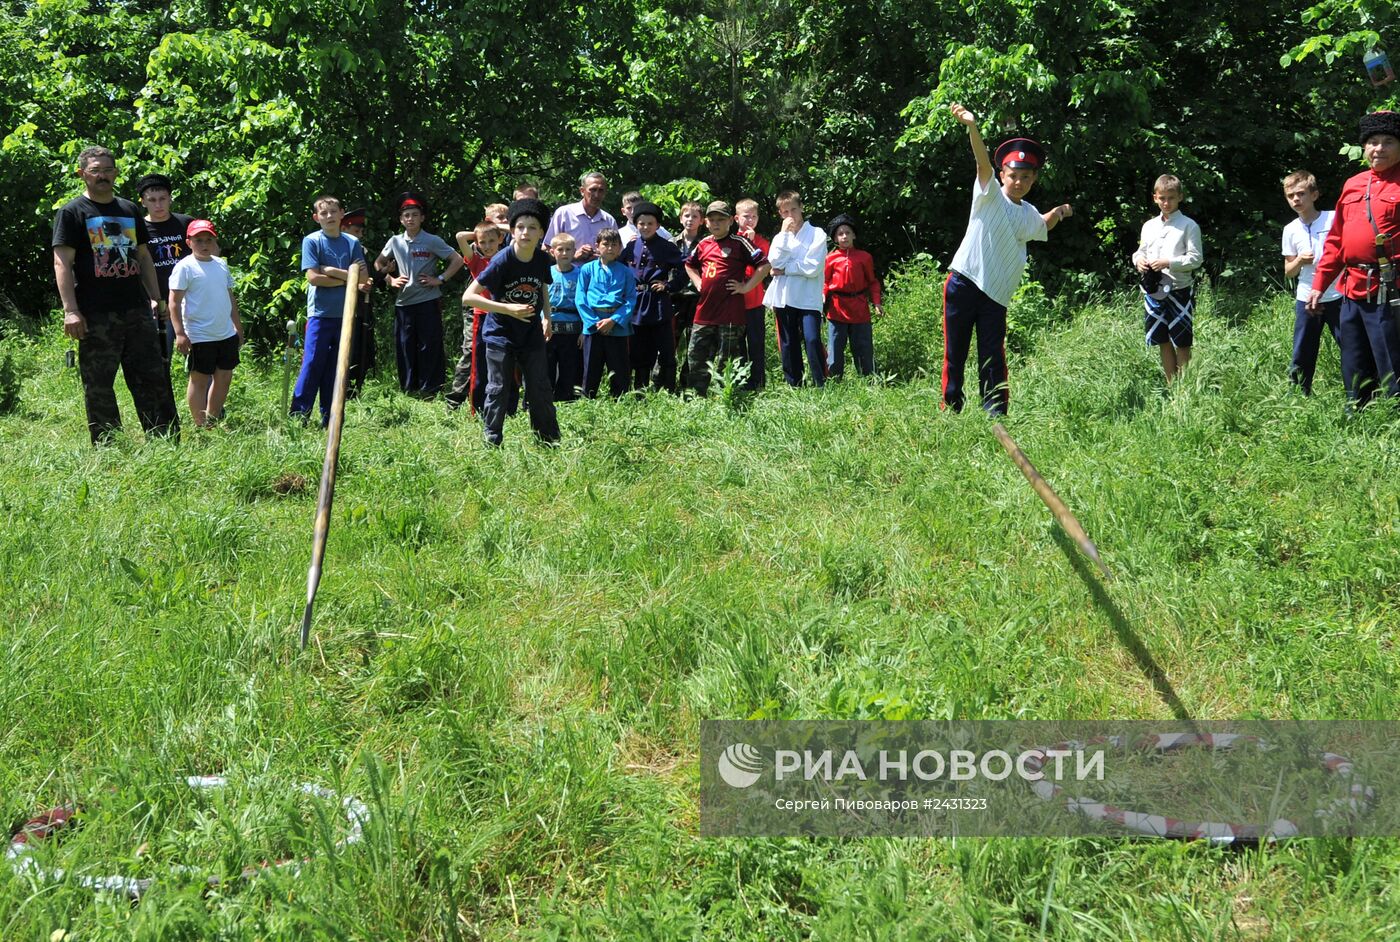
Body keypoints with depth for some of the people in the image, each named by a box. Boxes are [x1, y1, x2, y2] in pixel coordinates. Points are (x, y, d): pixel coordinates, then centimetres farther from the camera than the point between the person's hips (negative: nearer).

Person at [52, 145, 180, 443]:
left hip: (137, 311, 5)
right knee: (99, 387, -1)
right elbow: (62, 263, -8)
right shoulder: (72, 212, 0)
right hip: (96, 316, -5)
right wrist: (70, 310, -17)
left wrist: (157, 298, 14)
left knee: (153, 379, 6)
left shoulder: (129, 210, 16)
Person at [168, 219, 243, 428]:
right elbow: (174, 302, -12)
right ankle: (201, 426, 9)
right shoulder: (185, 267, -9)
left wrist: (238, 327, 22)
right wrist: (180, 333, -18)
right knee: (200, 379, 2)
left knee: (224, 377, 12)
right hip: (199, 337, -7)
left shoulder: (221, 264, 11)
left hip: (226, 334, 7)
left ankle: (213, 420, 25)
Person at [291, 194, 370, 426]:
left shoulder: (352, 243, 8)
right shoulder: (312, 241, -1)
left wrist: (334, 271, -10)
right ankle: (298, 416, -1)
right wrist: (348, 280, -7)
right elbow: (313, 277, -11)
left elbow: (363, 278, 1)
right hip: (320, 313, -3)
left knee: (336, 368, 7)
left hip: (345, 313, 4)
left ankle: (330, 419, 13)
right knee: (312, 365, -6)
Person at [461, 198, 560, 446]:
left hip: (532, 334, 4)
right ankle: (492, 442, 12)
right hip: (501, 335, -4)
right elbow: (468, 296, -24)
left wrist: (546, 318, 6)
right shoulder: (502, 261, -22)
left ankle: (550, 442, 18)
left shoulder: (542, 260, -7)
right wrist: (508, 308, -29)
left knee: (541, 390, 7)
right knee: (498, 390, 0)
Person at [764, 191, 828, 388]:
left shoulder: (817, 234, 2)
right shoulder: (780, 237, 15)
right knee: (788, 346, 7)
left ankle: (821, 385, -12)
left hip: (808, 299, -5)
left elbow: (813, 268, -11)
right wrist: (785, 233, -4)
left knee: (812, 340, -17)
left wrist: (785, 269, -8)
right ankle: (793, 386, 14)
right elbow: (776, 262, -5)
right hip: (784, 298, 5)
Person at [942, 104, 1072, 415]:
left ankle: (995, 414, 5)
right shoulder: (990, 195, 1)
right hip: (963, 283, -4)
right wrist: (972, 126, -34)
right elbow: (984, 164, -18)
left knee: (993, 358, 1)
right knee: (955, 353, -1)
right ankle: (950, 410, 7)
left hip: (996, 295, 4)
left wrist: (1058, 213, 21)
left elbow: (1042, 226, 42)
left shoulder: (1030, 215, 16)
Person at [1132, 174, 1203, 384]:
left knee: (1181, 342, -1)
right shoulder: (1149, 226, 12)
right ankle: (1171, 385, 20)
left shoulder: (1188, 226, -4)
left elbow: (1195, 258, -8)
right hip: (1153, 290, 5)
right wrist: (1138, 259, -3)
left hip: (1179, 290, -5)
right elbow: (1141, 251, 20)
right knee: (1162, 342, 11)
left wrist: (1169, 262, -19)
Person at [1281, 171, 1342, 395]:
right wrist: (1299, 261, -9)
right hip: (1306, 300, 3)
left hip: (1336, 298, -3)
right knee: (1302, 358, 6)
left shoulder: (1335, 219, -3)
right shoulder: (1291, 230, 7)